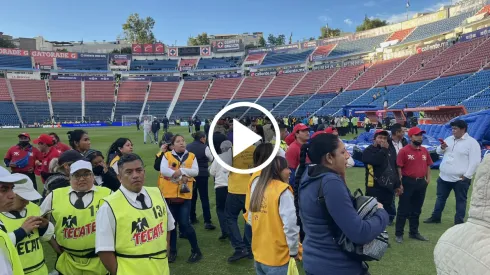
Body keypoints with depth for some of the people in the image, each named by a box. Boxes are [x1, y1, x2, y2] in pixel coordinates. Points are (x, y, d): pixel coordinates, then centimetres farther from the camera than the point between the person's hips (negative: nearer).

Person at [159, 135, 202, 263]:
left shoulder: (191, 156, 5)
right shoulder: (167, 155, 1)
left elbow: (195, 171, -7)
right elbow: (163, 170, -15)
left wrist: (181, 170, -18)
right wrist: (182, 175, -18)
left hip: (185, 195, -1)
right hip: (169, 194, 1)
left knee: (184, 224, -3)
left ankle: (196, 251, 14)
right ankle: (173, 251, 26)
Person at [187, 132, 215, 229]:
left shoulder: (188, 147, 2)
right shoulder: (205, 148, -11)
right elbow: (211, 159, 3)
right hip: (202, 175, -4)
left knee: (192, 197, 17)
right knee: (204, 198, -1)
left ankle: (192, 218, 26)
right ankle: (207, 222, -4)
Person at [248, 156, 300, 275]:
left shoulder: (257, 187, 3)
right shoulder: (283, 191, -17)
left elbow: (251, 219, 9)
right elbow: (290, 225, -21)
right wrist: (294, 251, -8)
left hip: (258, 254, 7)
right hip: (277, 258, -7)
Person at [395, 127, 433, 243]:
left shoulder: (424, 150, 8)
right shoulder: (404, 151, -11)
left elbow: (428, 165, 16)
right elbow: (399, 168, -12)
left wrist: (428, 178, 6)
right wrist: (400, 183, -14)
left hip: (421, 183, 6)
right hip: (408, 182, -6)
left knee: (417, 210, 17)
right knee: (403, 209, 1)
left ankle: (414, 232, 30)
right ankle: (398, 234, 10)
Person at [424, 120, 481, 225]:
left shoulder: (472, 142, -10)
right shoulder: (449, 139, 10)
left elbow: (475, 161, -14)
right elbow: (439, 152, 19)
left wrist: (466, 176, -17)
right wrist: (442, 147, -4)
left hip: (460, 179, -6)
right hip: (444, 176, 6)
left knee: (460, 200, 7)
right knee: (440, 198, 15)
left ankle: (459, 222, 15)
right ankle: (435, 217, 27)